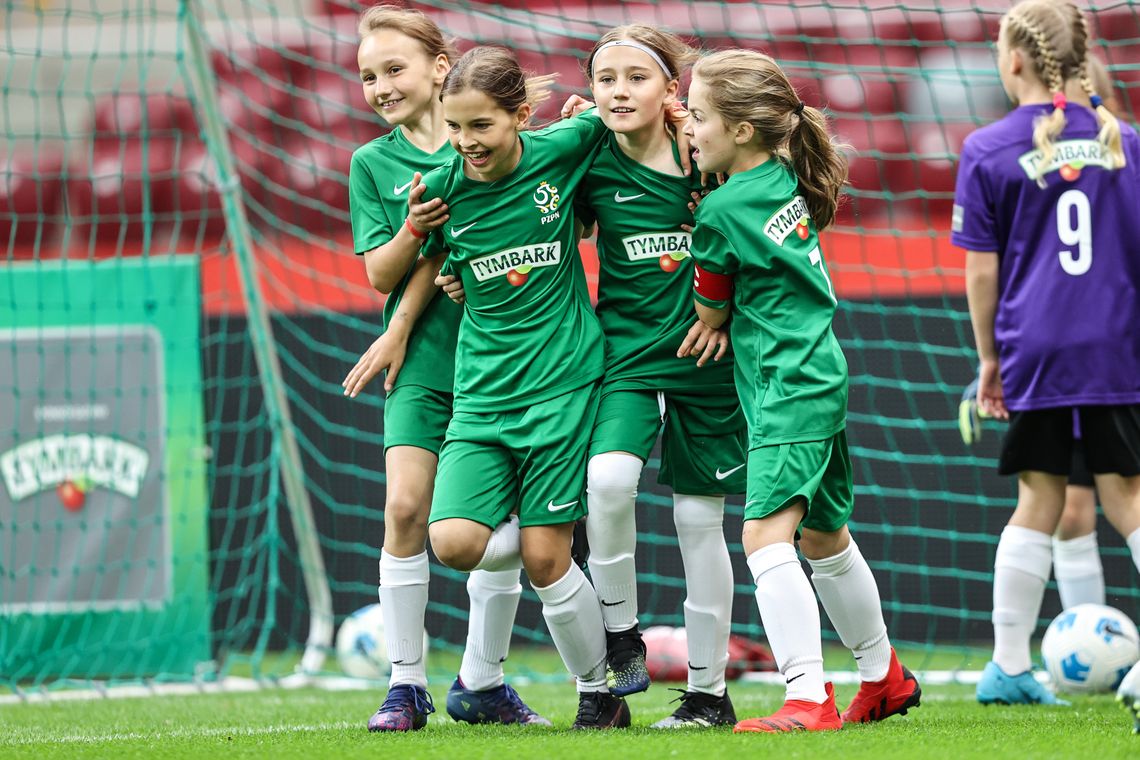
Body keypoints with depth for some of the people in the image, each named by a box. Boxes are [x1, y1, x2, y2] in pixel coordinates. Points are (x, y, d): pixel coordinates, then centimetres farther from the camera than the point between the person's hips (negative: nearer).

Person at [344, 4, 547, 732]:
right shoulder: (372, 162, 7)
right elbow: (380, 274, 3)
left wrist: (399, 332, -9)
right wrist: (413, 231, -18)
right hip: (422, 361, 1)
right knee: (406, 509, -13)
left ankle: (481, 683, 13)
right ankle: (407, 685, -5)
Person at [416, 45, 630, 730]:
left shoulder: (560, 151, -8)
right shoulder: (443, 189, -3)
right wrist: (418, 228, 1)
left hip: (562, 381, -2)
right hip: (481, 392, 2)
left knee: (544, 558, -5)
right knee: (454, 541, -16)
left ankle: (599, 692, 16)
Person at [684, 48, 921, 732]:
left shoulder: (722, 210, -14)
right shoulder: (789, 180, 7)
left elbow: (709, 313, -3)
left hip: (787, 390, -10)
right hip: (824, 377, 10)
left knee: (767, 533, -19)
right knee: (824, 538, 23)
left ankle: (809, 699, -29)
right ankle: (883, 676, 37)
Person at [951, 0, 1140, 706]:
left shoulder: (988, 151, -1)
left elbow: (982, 270, 1)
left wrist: (989, 358, 12)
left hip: (1034, 349, -1)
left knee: (1039, 499, 9)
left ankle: (1009, 667, 13)